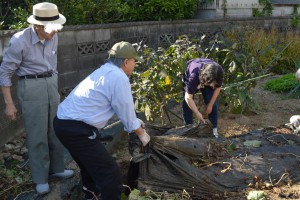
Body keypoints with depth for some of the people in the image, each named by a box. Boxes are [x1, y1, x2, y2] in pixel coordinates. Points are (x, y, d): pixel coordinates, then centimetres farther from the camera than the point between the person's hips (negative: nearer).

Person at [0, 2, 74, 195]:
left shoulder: (52, 37, -1)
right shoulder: (20, 41, -19)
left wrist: (56, 90, 21)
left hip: (50, 85, 6)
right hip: (30, 88, -6)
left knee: (55, 129, 14)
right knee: (37, 134, 0)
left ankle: (56, 168, 31)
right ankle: (41, 178, 16)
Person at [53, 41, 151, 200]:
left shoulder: (104, 71, 19)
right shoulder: (119, 77, -13)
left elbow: (120, 107, 32)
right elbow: (126, 112, -6)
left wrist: (134, 120, 40)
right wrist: (141, 133, 11)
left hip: (63, 122, 11)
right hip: (76, 129, -11)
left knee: (90, 161, 33)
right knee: (110, 172, -4)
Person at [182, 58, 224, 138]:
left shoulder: (217, 74, -37)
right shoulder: (194, 75, -47)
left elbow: (218, 88, -14)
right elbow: (188, 98, -37)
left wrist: (210, 105, -10)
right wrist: (198, 114, -37)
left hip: (206, 79, 2)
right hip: (188, 77, -2)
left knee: (212, 103, -10)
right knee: (186, 103, -11)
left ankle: (214, 129, -1)